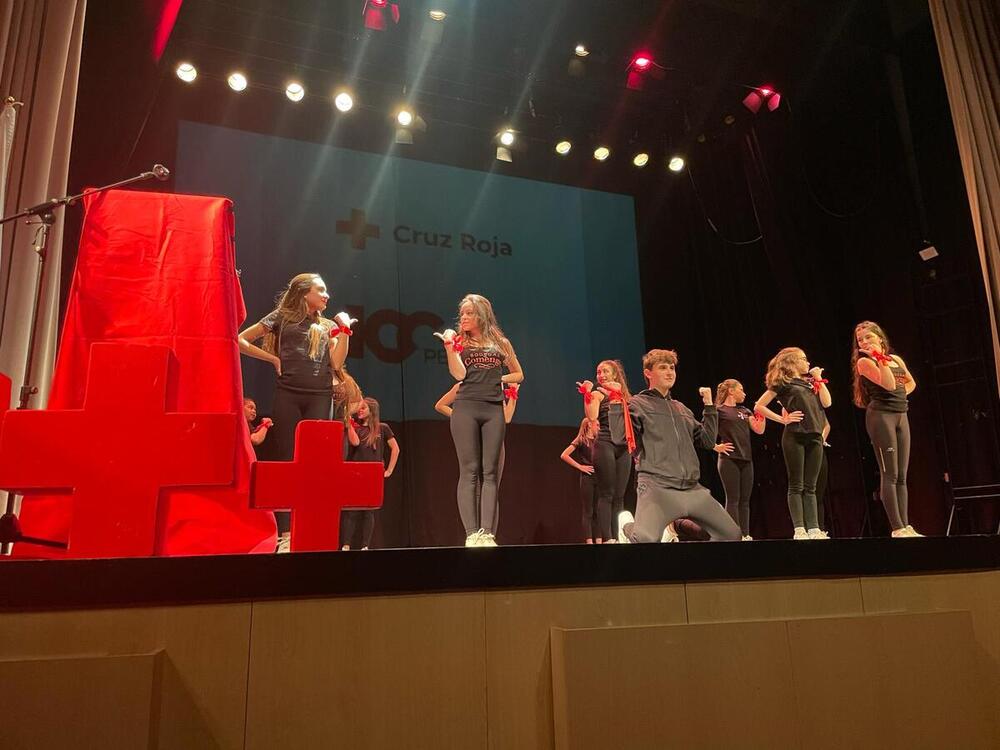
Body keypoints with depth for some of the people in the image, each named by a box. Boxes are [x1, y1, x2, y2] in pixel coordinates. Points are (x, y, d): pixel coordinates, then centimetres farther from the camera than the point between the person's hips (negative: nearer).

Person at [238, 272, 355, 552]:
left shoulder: (328, 326, 17)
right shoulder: (281, 317, 8)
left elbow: (336, 363, 4)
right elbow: (241, 341, 6)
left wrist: (345, 329, 1)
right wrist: (273, 358, 0)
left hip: (319, 398, 3)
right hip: (288, 395, -2)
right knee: (285, 461, -2)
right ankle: (284, 534, 0)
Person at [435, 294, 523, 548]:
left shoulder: (500, 342, 16)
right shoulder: (459, 342, 12)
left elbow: (518, 374, 21)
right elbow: (459, 374, -3)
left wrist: (498, 380, 5)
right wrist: (449, 346, -8)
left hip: (494, 410, 2)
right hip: (466, 408, -1)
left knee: (490, 472, -3)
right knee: (469, 471, -6)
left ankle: (487, 533, -6)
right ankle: (472, 534, -8)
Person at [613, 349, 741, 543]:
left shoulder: (682, 409, 22)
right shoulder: (637, 404, 3)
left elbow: (707, 441, 19)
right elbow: (619, 437, -12)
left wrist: (709, 406, 16)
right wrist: (616, 402, -16)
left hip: (692, 489, 7)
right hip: (656, 488, -6)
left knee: (732, 534, 7)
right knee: (646, 539, -31)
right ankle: (627, 525, 5)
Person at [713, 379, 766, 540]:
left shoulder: (744, 411, 20)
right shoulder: (718, 410, -1)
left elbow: (759, 430, 10)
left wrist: (762, 411, 2)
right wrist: (716, 447, -11)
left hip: (746, 459, 7)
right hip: (729, 459, -7)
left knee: (745, 500, 5)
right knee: (733, 499, -7)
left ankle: (745, 535, 7)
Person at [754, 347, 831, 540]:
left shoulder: (810, 382, 21)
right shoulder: (782, 383, 2)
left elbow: (826, 403, 7)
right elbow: (759, 407, -2)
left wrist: (818, 379, 8)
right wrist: (783, 419, -6)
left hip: (814, 436, 6)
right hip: (794, 436, -6)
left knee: (810, 486, 5)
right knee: (796, 485, -4)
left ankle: (813, 529, 4)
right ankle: (799, 530, -5)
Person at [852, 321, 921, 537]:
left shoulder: (896, 359, 16)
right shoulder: (864, 362, -3)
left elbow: (910, 382, 30)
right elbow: (889, 384, -16)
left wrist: (901, 395, 12)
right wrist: (880, 358, -14)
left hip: (901, 415, 7)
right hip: (881, 415, -7)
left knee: (902, 476, 6)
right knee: (889, 475, -10)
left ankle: (906, 526, 8)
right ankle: (897, 528, -12)